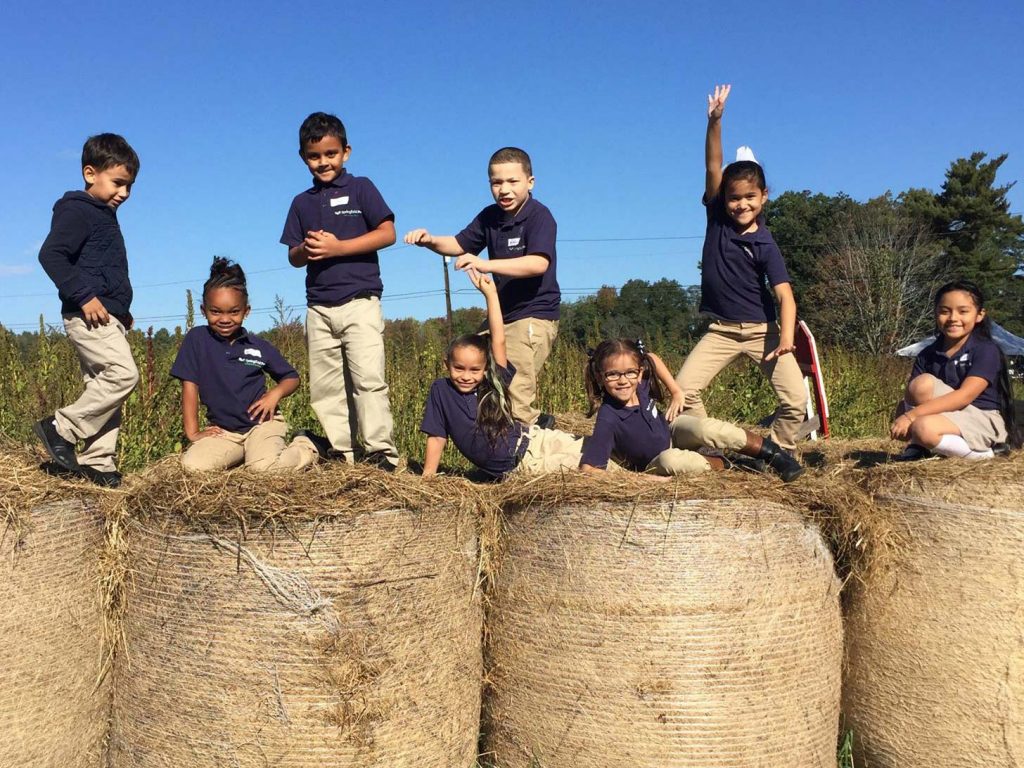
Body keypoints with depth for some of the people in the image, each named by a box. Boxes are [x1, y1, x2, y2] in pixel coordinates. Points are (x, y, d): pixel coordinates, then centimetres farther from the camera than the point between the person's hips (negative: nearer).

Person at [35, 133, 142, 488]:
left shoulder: (105, 216, 21)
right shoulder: (77, 210, -7)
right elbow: (51, 255, -19)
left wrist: (121, 308, 20)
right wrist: (84, 297, -23)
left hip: (107, 316, 10)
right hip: (89, 314, -10)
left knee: (104, 386, 8)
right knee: (124, 374, -19)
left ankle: (97, 462, 11)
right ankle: (61, 428, -7)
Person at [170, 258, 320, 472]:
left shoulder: (260, 346, 1)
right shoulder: (197, 338, -2)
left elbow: (292, 378, 11)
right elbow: (189, 385, -2)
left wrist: (276, 392, -11)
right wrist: (192, 432, -7)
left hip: (262, 423, -1)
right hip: (222, 431, 1)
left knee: (263, 466, -30)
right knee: (192, 465, -25)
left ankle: (303, 447, 4)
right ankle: (241, 453, 4)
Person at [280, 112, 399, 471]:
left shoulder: (360, 188, 4)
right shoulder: (302, 203, 17)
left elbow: (388, 234, -6)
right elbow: (293, 257, 17)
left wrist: (337, 247, -13)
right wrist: (306, 250, -8)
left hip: (360, 301, -5)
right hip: (318, 307, 5)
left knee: (368, 378, -13)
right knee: (325, 386, 4)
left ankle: (381, 452, -10)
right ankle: (341, 452, 10)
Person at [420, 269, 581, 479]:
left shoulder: (492, 382, -5)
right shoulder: (441, 390, -6)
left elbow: (498, 341, -12)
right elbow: (437, 437, -2)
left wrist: (490, 294, -13)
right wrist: (427, 477, -5)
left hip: (531, 441, 2)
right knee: (576, 463, -13)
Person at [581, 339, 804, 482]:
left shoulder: (640, 384, -21)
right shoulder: (608, 419, -35)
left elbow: (652, 358, 2)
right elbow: (588, 468, -37)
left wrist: (676, 391, -5)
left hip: (671, 430, 4)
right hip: (654, 465, -4)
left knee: (707, 429, -26)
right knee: (671, 460, -38)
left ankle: (773, 453, -7)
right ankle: (725, 464, -12)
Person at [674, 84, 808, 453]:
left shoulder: (765, 244, -10)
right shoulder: (716, 218, -2)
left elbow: (785, 296, -16)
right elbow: (713, 167, -13)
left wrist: (786, 339, -32)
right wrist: (715, 121, -27)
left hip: (762, 330, -2)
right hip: (721, 330, 2)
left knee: (796, 399, -11)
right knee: (683, 389, -12)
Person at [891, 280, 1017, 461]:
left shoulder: (987, 351, -12)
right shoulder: (928, 354, 4)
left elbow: (964, 396, -25)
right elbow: (910, 395, -3)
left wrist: (911, 415, -32)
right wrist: (903, 419, -26)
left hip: (984, 421, -5)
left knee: (924, 427, -33)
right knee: (922, 383, -22)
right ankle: (918, 444, -13)